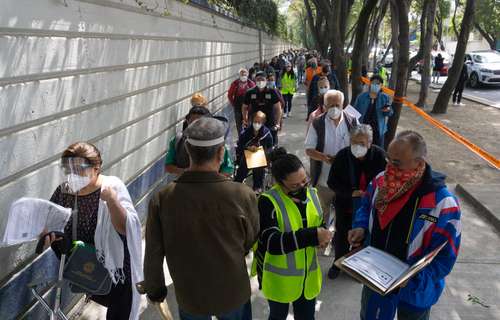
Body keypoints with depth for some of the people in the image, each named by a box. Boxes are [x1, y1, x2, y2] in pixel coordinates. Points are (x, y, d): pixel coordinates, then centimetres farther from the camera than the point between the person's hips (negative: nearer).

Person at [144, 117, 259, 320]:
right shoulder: (243, 196, -26)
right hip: (233, 294, 0)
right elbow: (251, 242, -8)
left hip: (189, 296, 1)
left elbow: (153, 255, -11)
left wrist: (155, 290, 7)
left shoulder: (162, 199, -24)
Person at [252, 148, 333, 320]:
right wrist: (313, 236, -36)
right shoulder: (268, 202, -23)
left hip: (308, 275, 5)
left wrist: (322, 236, -12)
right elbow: (272, 243, -32)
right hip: (279, 278, -4)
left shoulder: (311, 193, -3)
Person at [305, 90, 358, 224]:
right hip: (324, 177, 0)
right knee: (324, 209, 20)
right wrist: (324, 157, -28)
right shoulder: (317, 124, -10)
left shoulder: (352, 122, -6)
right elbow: (309, 150, -9)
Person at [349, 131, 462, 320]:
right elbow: (366, 207, 7)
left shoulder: (442, 203, -29)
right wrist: (361, 227, -13)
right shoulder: (381, 181, -13)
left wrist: (411, 278, -35)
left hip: (414, 289, -4)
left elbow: (445, 257, -23)